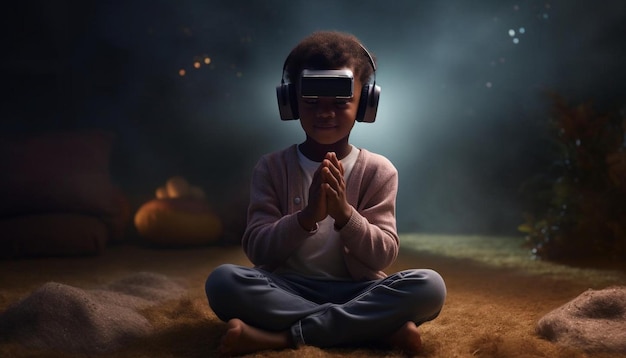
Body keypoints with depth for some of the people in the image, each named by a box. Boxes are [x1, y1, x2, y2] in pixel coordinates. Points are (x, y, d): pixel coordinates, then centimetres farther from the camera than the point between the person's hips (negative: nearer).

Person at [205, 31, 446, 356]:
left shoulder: (379, 171, 2)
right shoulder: (272, 167, 1)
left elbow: (383, 256, -5)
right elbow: (256, 249, -7)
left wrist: (344, 212, -23)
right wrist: (307, 216, -24)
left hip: (356, 292, 1)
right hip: (287, 291, 0)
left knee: (429, 286, -27)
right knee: (223, 281, -29)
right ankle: (379, 328, -25)